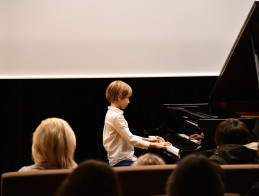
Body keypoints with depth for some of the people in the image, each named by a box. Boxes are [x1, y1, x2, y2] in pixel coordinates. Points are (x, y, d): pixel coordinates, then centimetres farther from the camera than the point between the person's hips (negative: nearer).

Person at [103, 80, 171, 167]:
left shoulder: (112, 113, 14)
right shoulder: (116, 117, -18)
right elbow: (131, 140, -19)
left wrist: (148, 139, 18)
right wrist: (155, 145, -14)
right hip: (121, 162, -10)